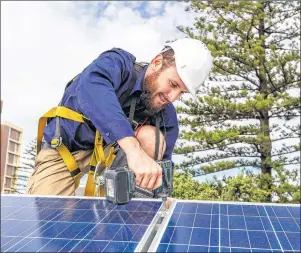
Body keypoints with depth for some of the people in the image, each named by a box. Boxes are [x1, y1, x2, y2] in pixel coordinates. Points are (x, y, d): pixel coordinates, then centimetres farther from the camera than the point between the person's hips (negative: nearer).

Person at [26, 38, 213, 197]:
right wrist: (133, 148, -60)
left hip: (110, 150, 3)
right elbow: (91, 86, -48)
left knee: (152, 139, -25)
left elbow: (161, 163, -7)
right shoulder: (119, 63, -24)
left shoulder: (167, 116, -12)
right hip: (63, 147, -3)